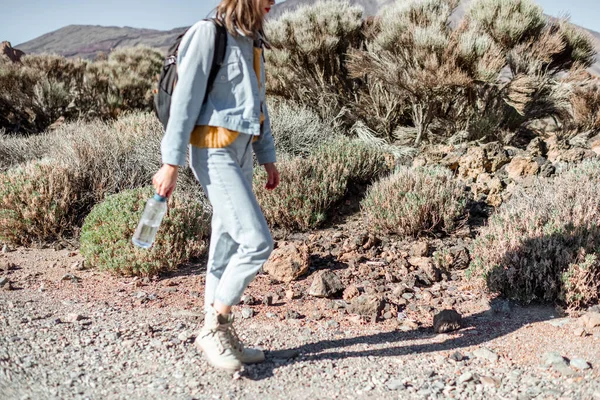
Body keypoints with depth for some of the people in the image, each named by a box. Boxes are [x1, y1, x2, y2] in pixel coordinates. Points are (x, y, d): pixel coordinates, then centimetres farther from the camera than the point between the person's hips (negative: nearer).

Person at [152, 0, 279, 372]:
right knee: (257, 241, -15)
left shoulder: (252, 43, 17)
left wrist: (268, 157, 18)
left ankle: (220, 333, 17)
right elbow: (186, 99, -12)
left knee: (228, 247, 9)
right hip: (214, 152, -8)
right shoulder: (208, 34, -8)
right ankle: (214, 327, 1)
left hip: (240, 153, 8)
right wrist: (171, 162, -15)